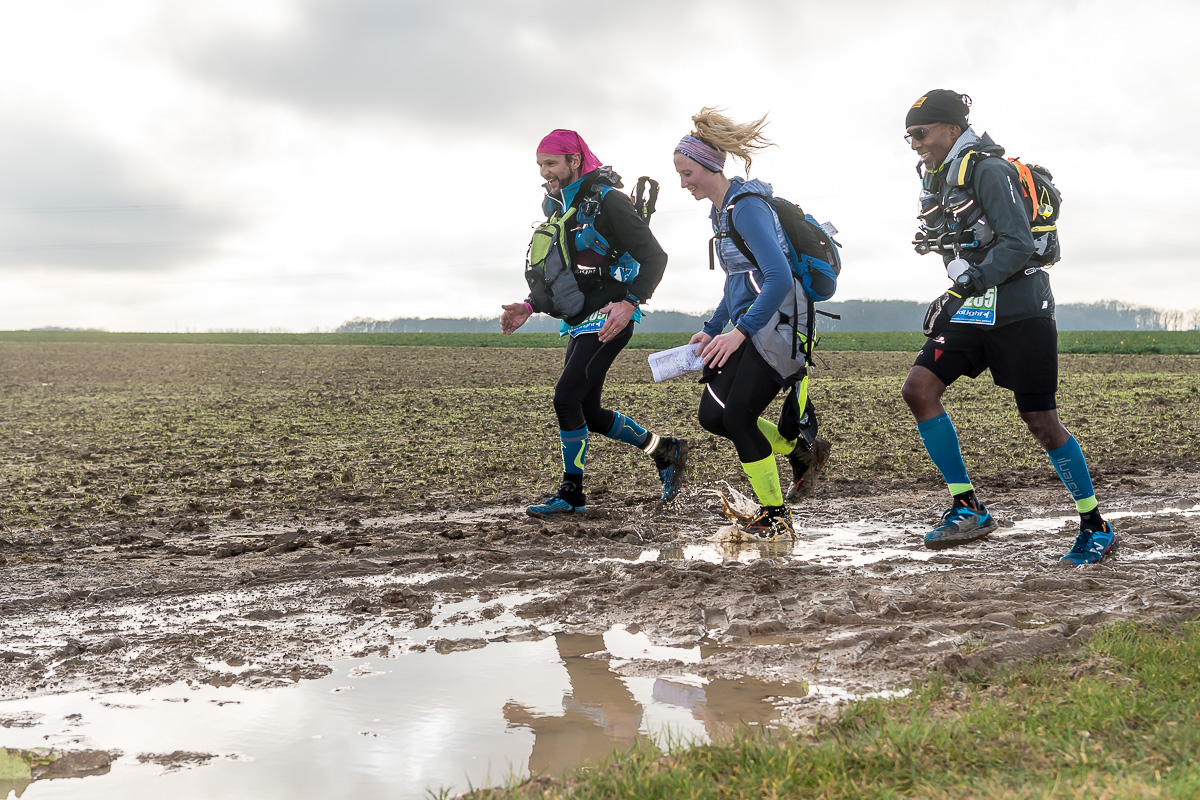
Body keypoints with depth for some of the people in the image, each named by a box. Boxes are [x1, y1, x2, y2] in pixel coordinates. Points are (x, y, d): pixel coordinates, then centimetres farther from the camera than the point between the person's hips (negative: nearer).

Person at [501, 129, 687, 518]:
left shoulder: (607, 201, -13)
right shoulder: (556, 206, 13)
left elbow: (654, 257, -15)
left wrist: (629, 303, -29)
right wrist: (529, 306, 10)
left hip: (611, 314, -9)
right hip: (581, 318, 9)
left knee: (566, 396, -16)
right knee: (587, 411, 9)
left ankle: (571, 492, -3)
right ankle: (664, 450, 25)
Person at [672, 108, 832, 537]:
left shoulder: (747, 207, -17)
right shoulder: (722, 210, 13)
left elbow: (779, 278, -26)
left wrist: (739, 333, -26)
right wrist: (711, 331, 17)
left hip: (778, 325, -10)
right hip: (749, 327, 10)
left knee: (737, 416, -10)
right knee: (712, 415, 5)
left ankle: (774, 517, 5)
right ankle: (803, 452, 21)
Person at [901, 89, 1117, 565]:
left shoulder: (988, 169, -12)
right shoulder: (941, 177, 15)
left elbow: (1017, 245, -21)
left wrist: (969, 284, -26)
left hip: (1018, 309, -8)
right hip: (972, 311, 8)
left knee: (1041, 422, -5)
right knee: (918, 388, -10)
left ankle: (1096, 527, 11)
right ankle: (967, 508, -5)